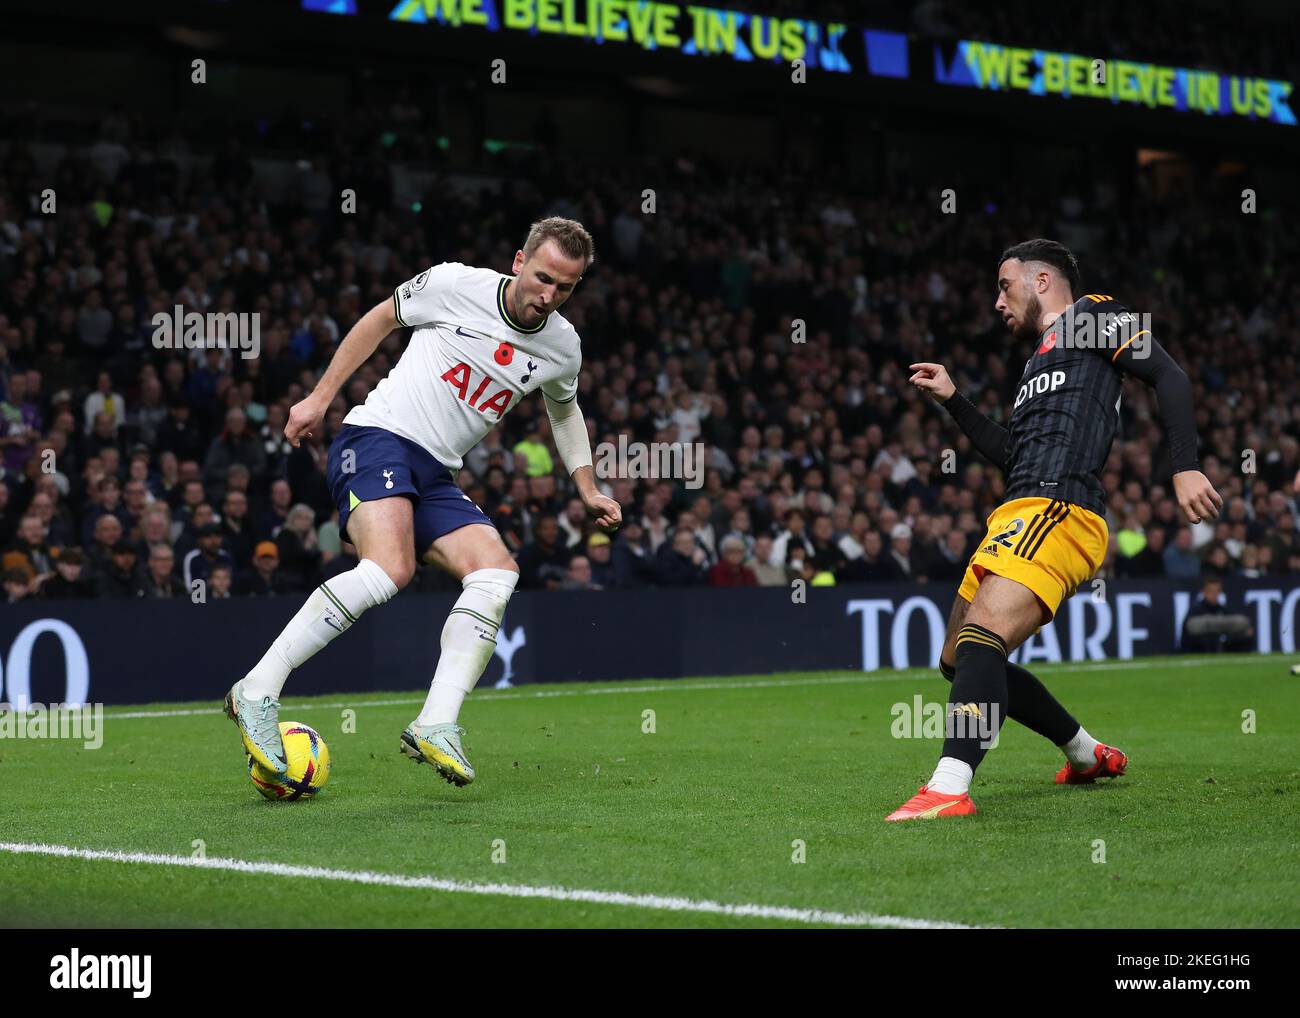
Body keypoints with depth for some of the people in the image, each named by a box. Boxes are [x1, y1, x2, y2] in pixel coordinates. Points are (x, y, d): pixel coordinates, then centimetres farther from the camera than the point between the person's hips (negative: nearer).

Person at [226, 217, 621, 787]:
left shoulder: (563, 347, 7)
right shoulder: (456, 285, -9)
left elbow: (563, 409, 30)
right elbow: (382, 319, 7)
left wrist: (588, 491, 23)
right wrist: (320, 398, 7)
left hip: (436, 478, 6)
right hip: (377, 438, -6)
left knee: (497, 572, -17)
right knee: (390, 566, -30)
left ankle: (436, 726, -21)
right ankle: (256, 692, -25)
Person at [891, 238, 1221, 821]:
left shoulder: (1091, 317, 5)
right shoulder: (1042, 357, 31)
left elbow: (1168, 376, -7)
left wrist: (1185, 468, -19)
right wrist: (952, 400, 30)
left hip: (1058, 512, -10)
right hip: (1020, 516, 10)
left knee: (980, 640, -28)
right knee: (958, 662, 14)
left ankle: (948, 788, -41)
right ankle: (1088, 755, 26)